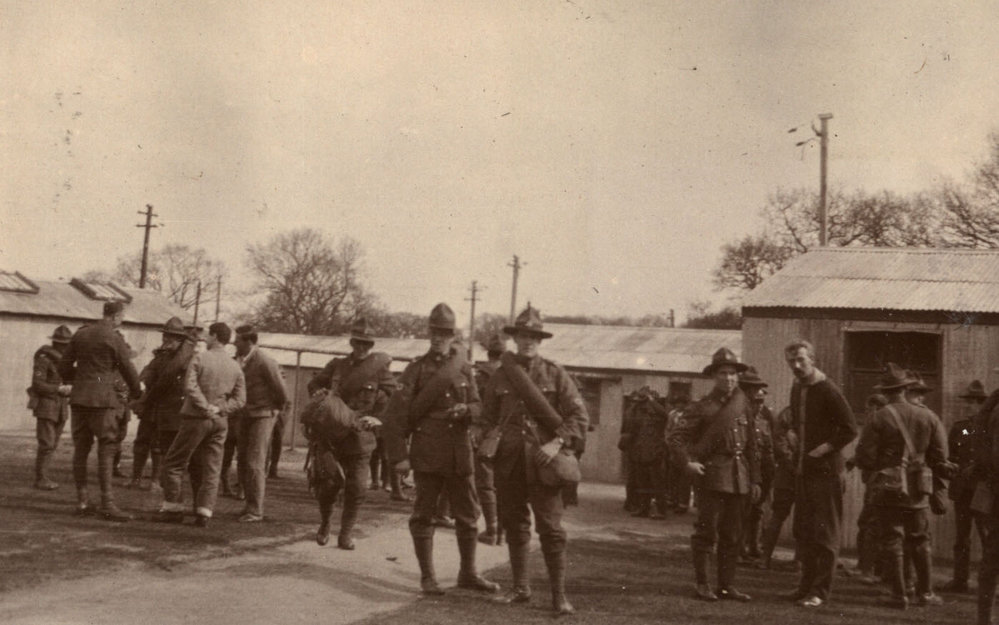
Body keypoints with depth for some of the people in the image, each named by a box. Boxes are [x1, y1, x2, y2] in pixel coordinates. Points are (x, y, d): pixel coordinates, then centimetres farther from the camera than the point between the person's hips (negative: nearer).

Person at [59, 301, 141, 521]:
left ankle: (82, 501, 14)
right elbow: (128, 370, -1)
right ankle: (107, 504, -9)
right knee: (107, 450, -5)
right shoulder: (114, 339, -7)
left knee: (80, 449, 10)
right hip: (102, 398, -6)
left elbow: (64, 367, 14)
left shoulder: (81, 334, 10)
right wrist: (136, 394, 16)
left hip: (79, 397, 6)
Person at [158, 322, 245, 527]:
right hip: (220, 422, 4)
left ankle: (173, 508, 7)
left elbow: (190, 386, -20)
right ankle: (204, 513, 2)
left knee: (173, 464, 8)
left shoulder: (200, 358, -7)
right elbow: (240, 398, 3)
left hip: (197, 418, -4)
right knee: (211, 470, 7)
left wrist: (206, 407, -15)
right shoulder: (235, 367, 6)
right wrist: (219, 408, -4)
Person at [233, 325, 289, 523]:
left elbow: (281, 392, -11)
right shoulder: (238, 360, 4)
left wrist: (277, 408, 3)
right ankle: (250, 504, 20)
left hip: (263, 415, -7)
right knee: (242, 461, 8)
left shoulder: (265, 363, -18)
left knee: (254, 462, -8)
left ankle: (255, 511, -1)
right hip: (245, 415, 7)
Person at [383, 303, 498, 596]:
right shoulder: (417, 368, -2)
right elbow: (395, 414, -5)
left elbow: (478, 405, 14)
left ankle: (468, 573, 24)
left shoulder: (463, 367, 9)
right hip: (426, 455, -4)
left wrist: (466, 409, -11)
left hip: (460, 453, 4)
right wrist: (398, 456, -11)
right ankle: (427, 577, 12)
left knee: (468, 514, 11)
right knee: (423, 515, 2)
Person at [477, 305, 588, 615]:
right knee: (514, 526, 12)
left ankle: (559, 596, 2)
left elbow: (578, 416, -1)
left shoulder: (555, 374, 2)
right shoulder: (501, 375, 10)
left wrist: (558, 442, -15)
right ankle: (520, 588, 24)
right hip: (508, 462, 3)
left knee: (551, 529, -5)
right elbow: (487, 417, 17)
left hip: (542, 461, -3)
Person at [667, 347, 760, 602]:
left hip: (739, 476, 5)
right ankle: (701, 584, 6)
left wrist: (754, 479, 12)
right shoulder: (703, 407, -3)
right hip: (712, 475, -5)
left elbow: (751, 444, 14)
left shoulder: (742, 402, 11)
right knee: (707, 531, -3)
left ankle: (727, 585, 16)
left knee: (732, 534, 9)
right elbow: (677, 437, -3)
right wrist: (687, 463, -16)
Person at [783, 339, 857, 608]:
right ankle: (807, 585, 25)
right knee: (803, 532, 14)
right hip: (804, 471, 8)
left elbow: (850, 429, -15)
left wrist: (824, 449, -16)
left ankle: (820, 591, 5)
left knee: (825, 534, 0)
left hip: (826, 472, -8)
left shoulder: (828, 391, -14)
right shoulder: (796, 388, 10)